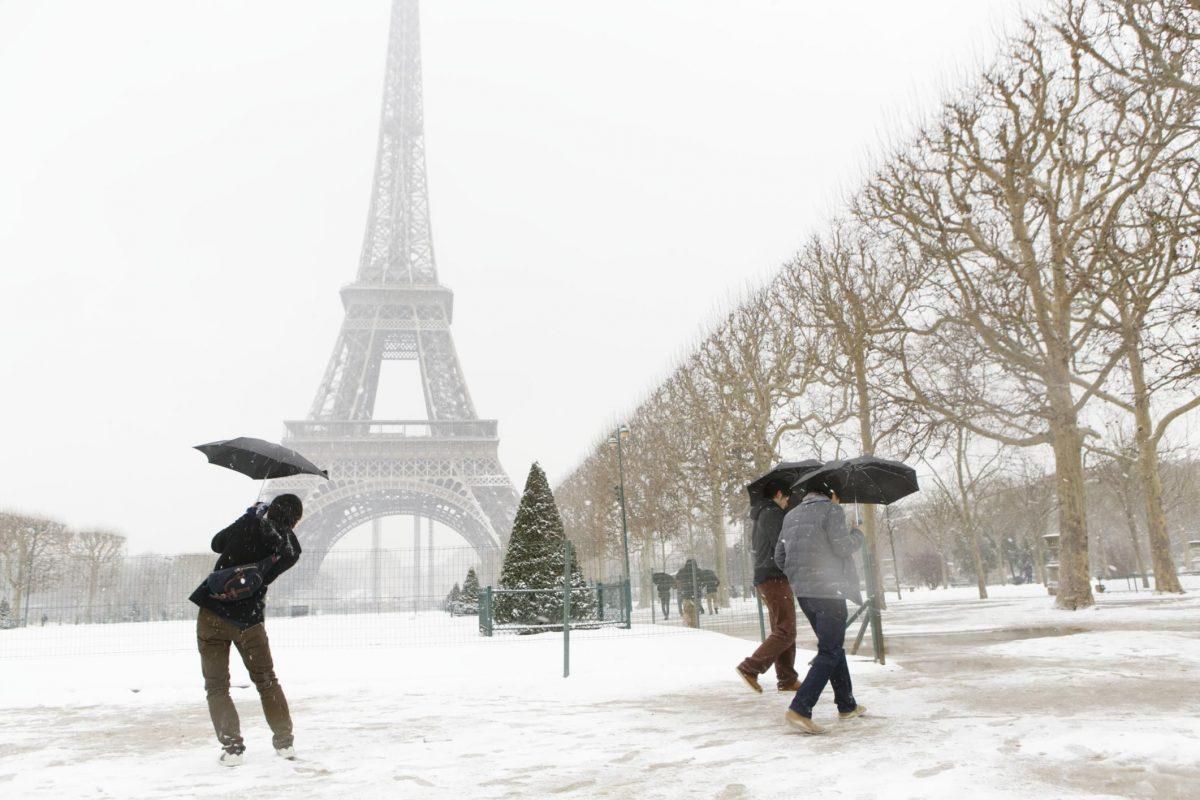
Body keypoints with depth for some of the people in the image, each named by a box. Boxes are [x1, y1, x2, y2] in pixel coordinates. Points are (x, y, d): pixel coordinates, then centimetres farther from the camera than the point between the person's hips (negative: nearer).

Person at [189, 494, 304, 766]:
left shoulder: (247, 523, -6)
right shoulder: (289, 546, -10)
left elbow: (216, 543, 9)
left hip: (213, 613, 0)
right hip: (249, 619, 0)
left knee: (216, 685, 9)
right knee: (267, 681, 18)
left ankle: (231, 746, 0)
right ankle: (285, 741, 21)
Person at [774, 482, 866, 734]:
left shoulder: (791, 516, 16)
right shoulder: (831, 509, -6)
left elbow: (779, 557, 15)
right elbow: (842, 547, -14)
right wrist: (857, 535, 6)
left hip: (802, 591, 8)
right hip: (829, 590, -8)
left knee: (833, 647, 20)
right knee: (829, 652, -4)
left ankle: (847, 706, 28)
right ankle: (799, 709, -14)